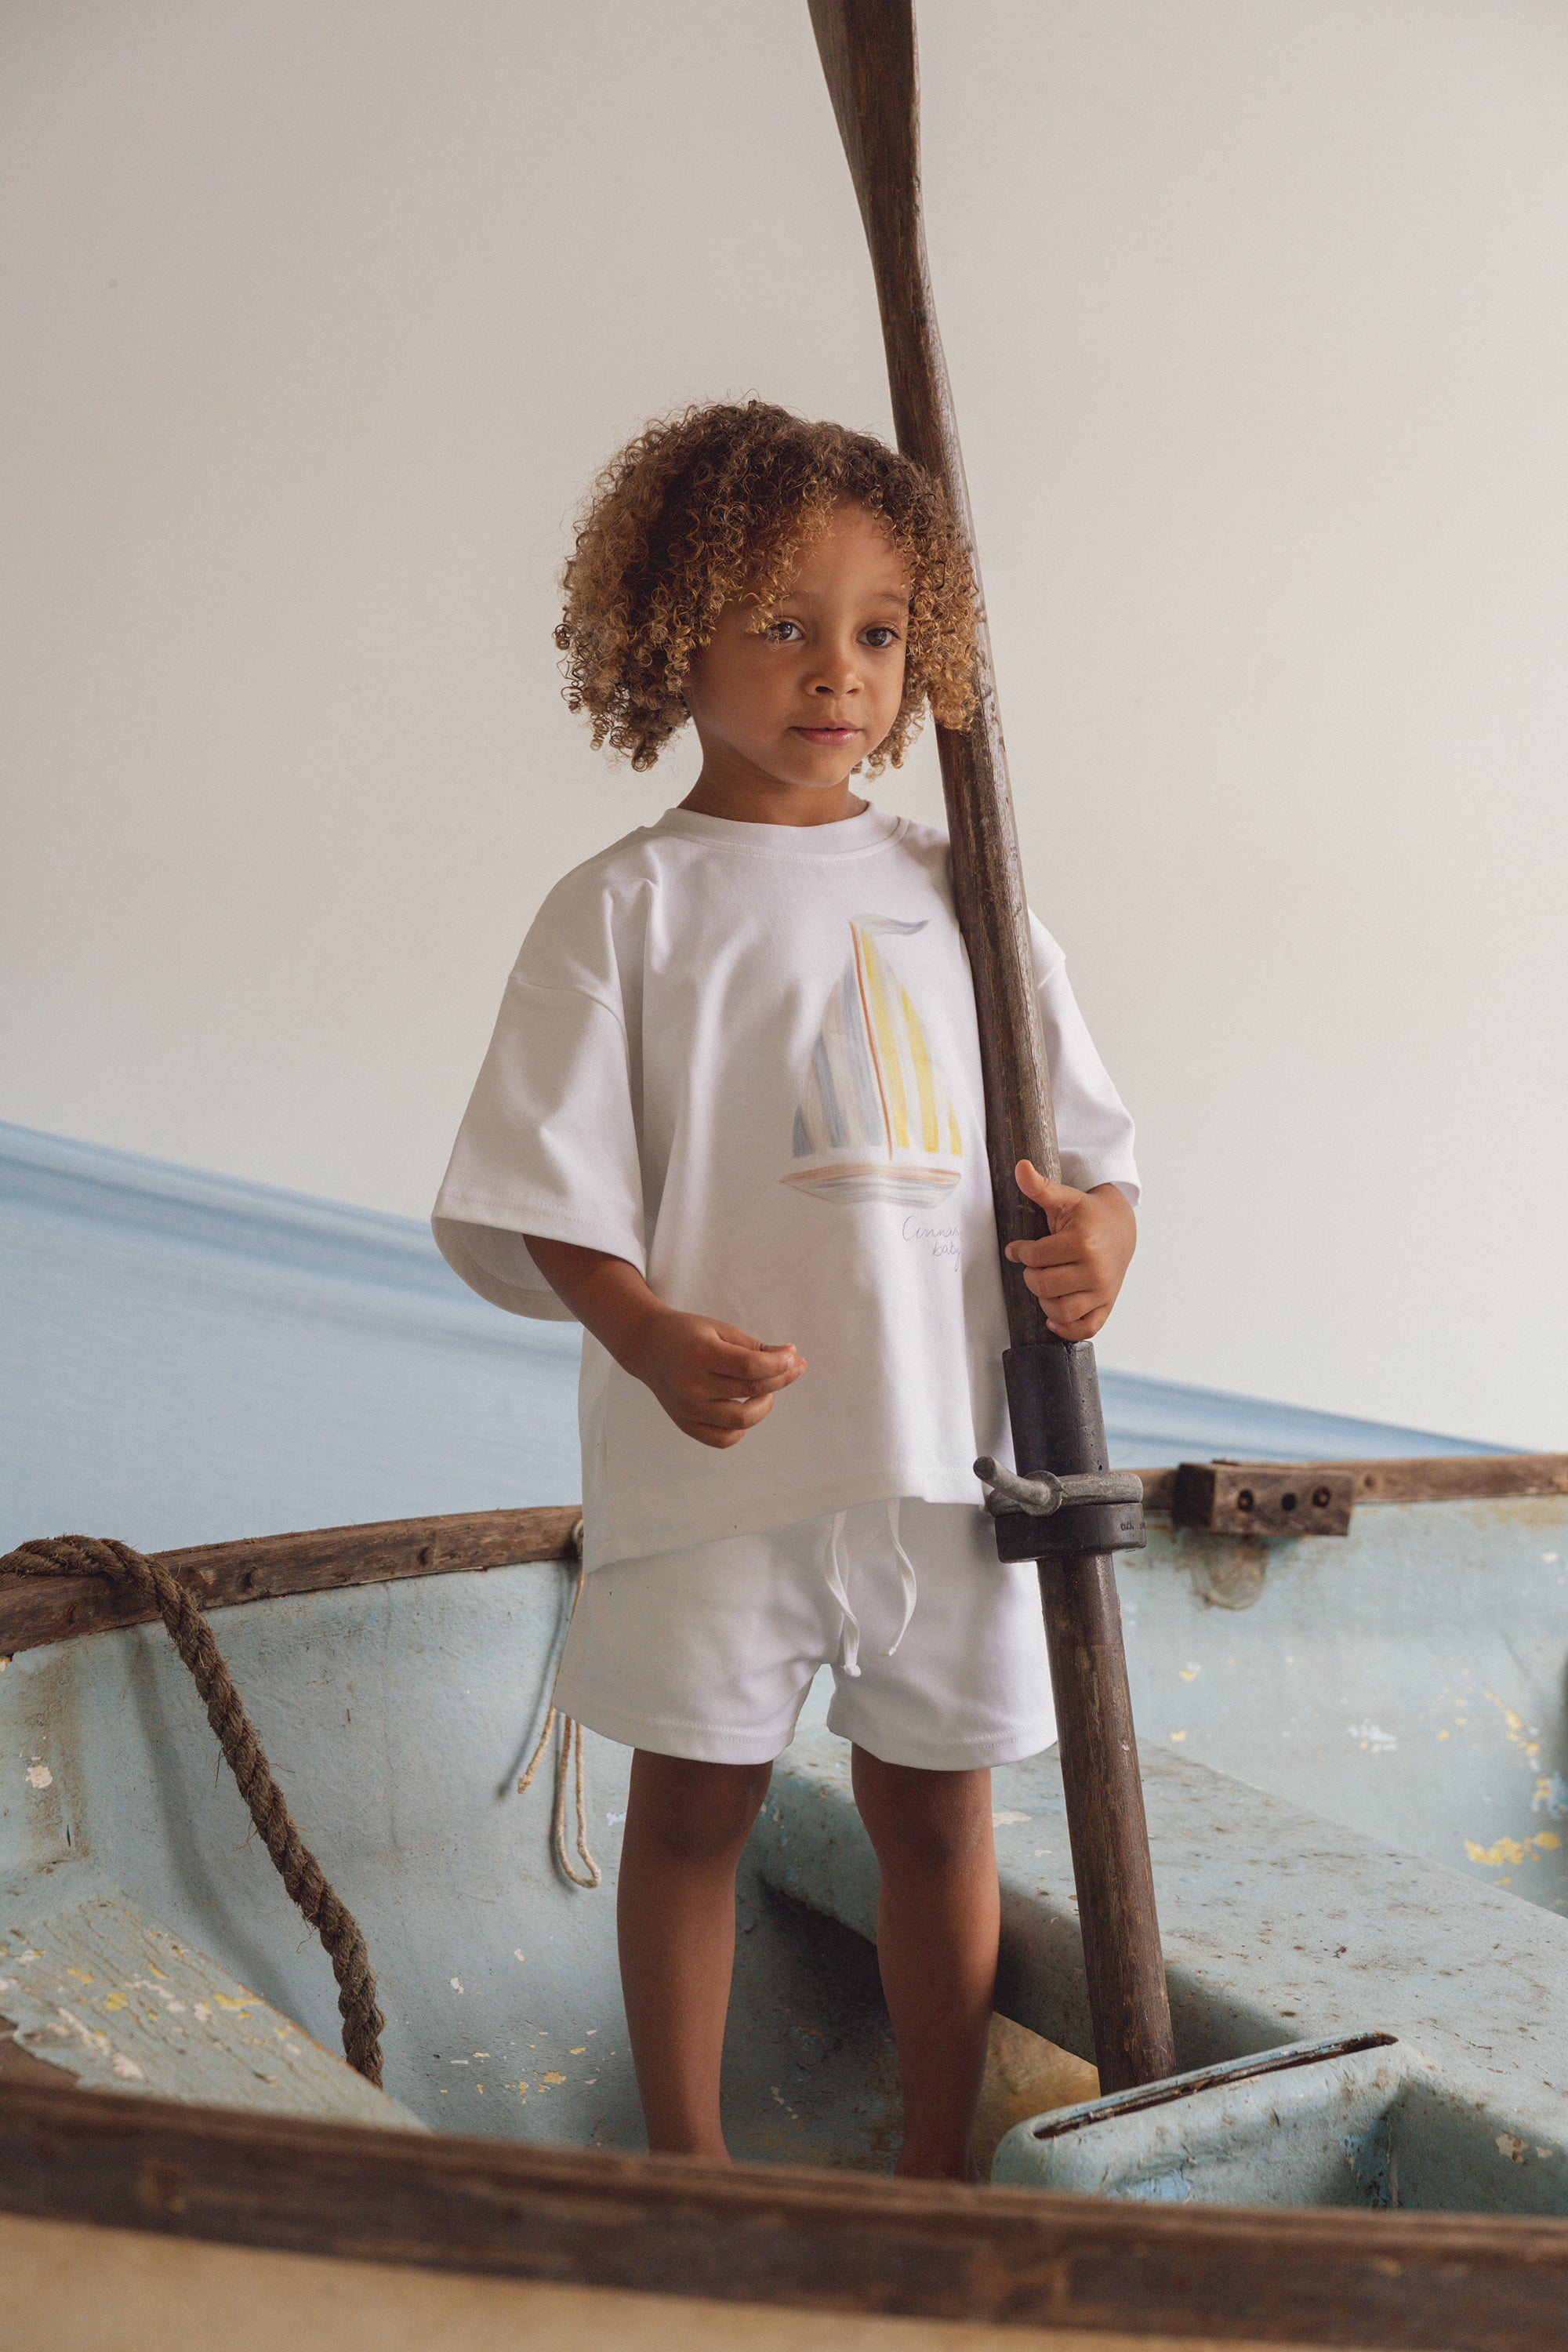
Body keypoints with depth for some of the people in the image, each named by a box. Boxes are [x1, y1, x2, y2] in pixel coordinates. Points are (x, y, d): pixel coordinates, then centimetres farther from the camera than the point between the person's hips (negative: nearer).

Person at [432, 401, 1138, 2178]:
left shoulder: (959, 894, 9)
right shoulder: (626, 905, -2)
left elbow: (1087, 1137, 11)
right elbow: (547, 1190, -6)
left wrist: (1100, 1233, -11)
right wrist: (653, 1335, -22)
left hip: (945, 1439, 3)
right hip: (714, 1447, -3)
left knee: (936, 1804, 13)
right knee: (694, 1806, 11)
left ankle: (938, 2172, 31)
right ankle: (688, 2165, 30)